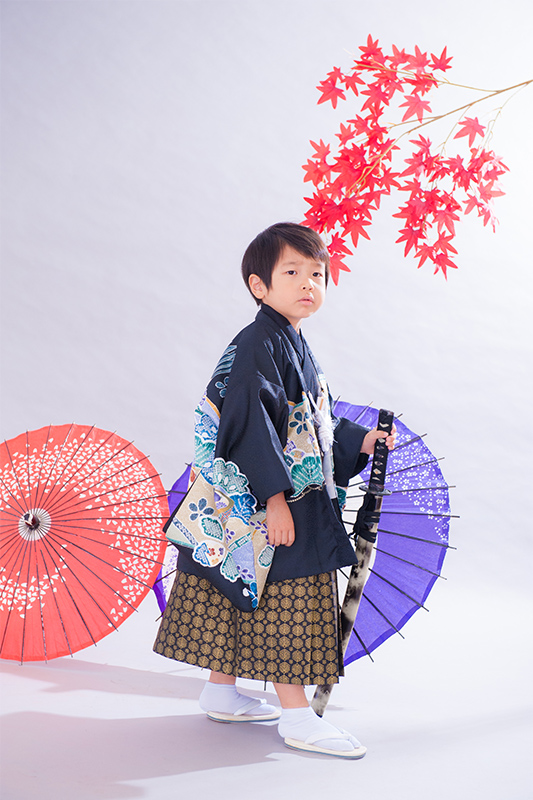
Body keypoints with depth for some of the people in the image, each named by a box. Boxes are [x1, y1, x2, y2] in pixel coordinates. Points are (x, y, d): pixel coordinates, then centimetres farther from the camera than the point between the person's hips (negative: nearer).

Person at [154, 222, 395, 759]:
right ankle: (297, 717, 5)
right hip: (266, 502, -10)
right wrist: (276, 498, -26)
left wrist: (359, 441, 11)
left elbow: (313, 426, 23)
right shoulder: (259, 345, -15)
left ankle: (222, 693, 28)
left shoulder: (294, 347, 16)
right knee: (285, 599, -4)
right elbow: (253, 426, -23)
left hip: (296, 496, 10)